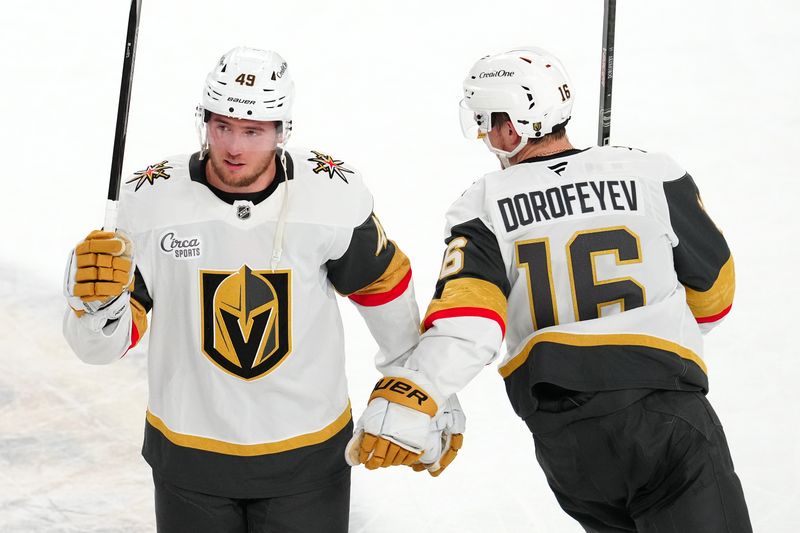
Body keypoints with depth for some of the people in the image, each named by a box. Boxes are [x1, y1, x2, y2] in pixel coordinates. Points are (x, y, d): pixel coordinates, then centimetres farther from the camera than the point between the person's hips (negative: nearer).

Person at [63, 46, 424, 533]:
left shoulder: (333, 195, -15)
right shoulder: (151, 201, -15)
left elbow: (382, 279, 3)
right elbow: (102, 346, -10)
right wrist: (96, 301, -33)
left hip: (308, 451, 0)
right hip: (187, 451, 1)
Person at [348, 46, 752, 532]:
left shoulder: (484, 205, -2)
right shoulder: (652, 173, 0)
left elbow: (468, 319, -17)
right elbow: (713, 284, 10)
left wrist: (408, 399, -22)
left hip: (563, 436, 2)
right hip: (669, 412, -2)